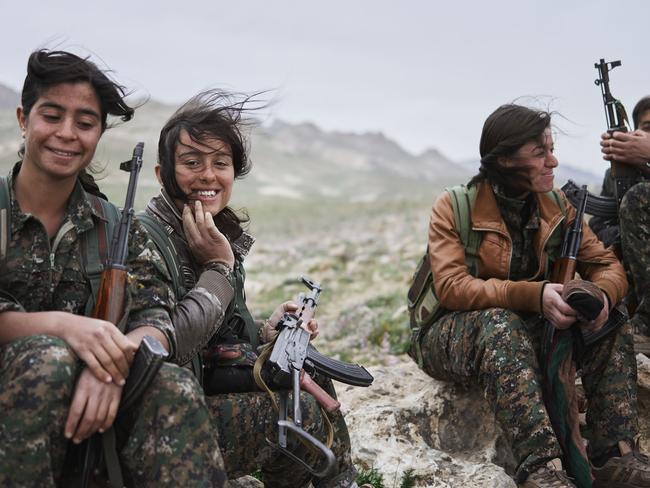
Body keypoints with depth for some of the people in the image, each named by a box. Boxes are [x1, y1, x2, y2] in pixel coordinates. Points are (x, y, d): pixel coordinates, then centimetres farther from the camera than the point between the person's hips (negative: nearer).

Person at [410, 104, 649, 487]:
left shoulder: (556, 205, 2)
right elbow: (452, 288, -24)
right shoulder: (455, 207, -12)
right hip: (453, 336, -5)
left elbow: (607, 264, -2)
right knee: (500, 323, -37)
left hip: (525, 330, 5)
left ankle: (616, 456, -23)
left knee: (612, 323, -16)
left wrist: (602, 293, -28)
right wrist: (533, 295, -37)